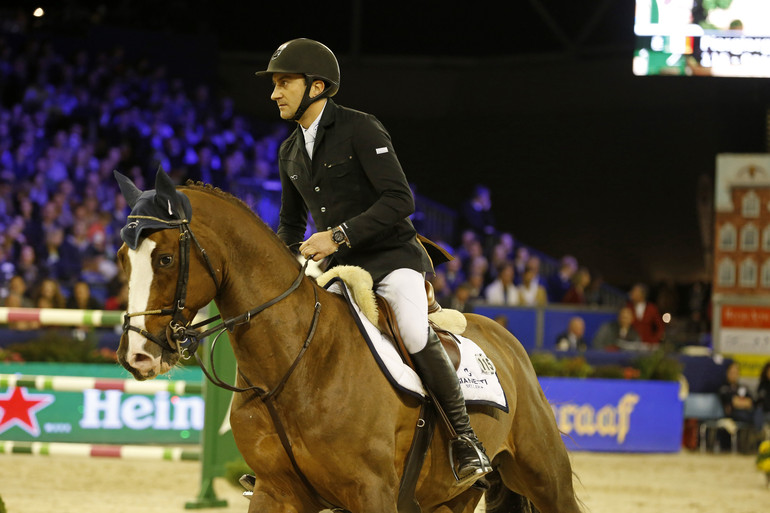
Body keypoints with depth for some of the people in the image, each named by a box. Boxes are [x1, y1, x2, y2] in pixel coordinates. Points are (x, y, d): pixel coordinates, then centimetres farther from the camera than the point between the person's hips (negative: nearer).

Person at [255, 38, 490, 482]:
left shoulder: (361, 129, -11)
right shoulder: (290, 152, 12)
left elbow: (399, 200, -19)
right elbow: (291, 223, 25)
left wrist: (339, 235, -25)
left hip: (392, 258, -7)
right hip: (337, 267, 7)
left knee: (415, 333, -31)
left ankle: (465, 436, -19)